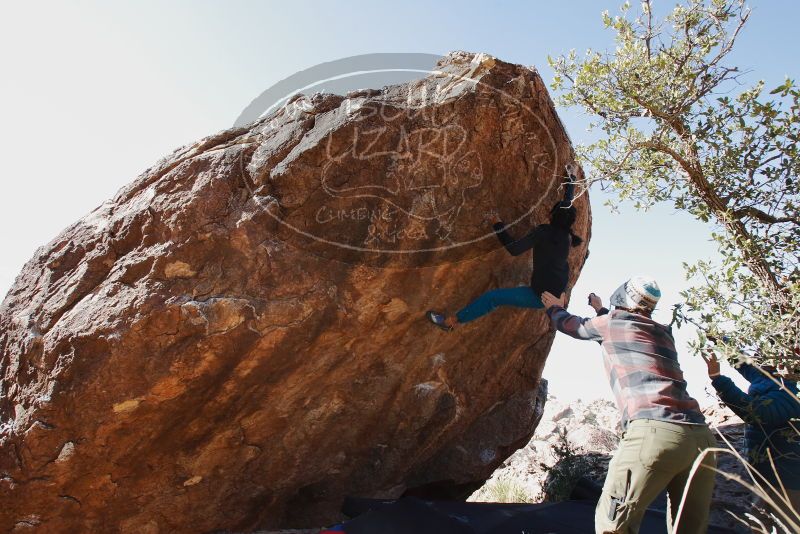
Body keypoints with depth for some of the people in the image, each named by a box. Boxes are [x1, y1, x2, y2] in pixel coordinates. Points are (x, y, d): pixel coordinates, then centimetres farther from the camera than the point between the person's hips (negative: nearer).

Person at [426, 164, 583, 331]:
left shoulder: (543, 232, -20)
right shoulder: (567, 233, 1)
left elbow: (514, 249, -23)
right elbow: (568, 202, 17)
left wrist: (498, 226, -11)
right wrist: (571, 177, 31)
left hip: (541, 295, -7)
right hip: (559, 292, 7)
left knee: (493, 297, -3)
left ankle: (452, 321, 1)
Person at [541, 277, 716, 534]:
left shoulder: (612, 321, 11)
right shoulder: (663, 332, 27)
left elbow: (571, 325, 30)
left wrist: (555, 308, 50)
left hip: (654, 433, -7)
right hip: (701, 437, 7)